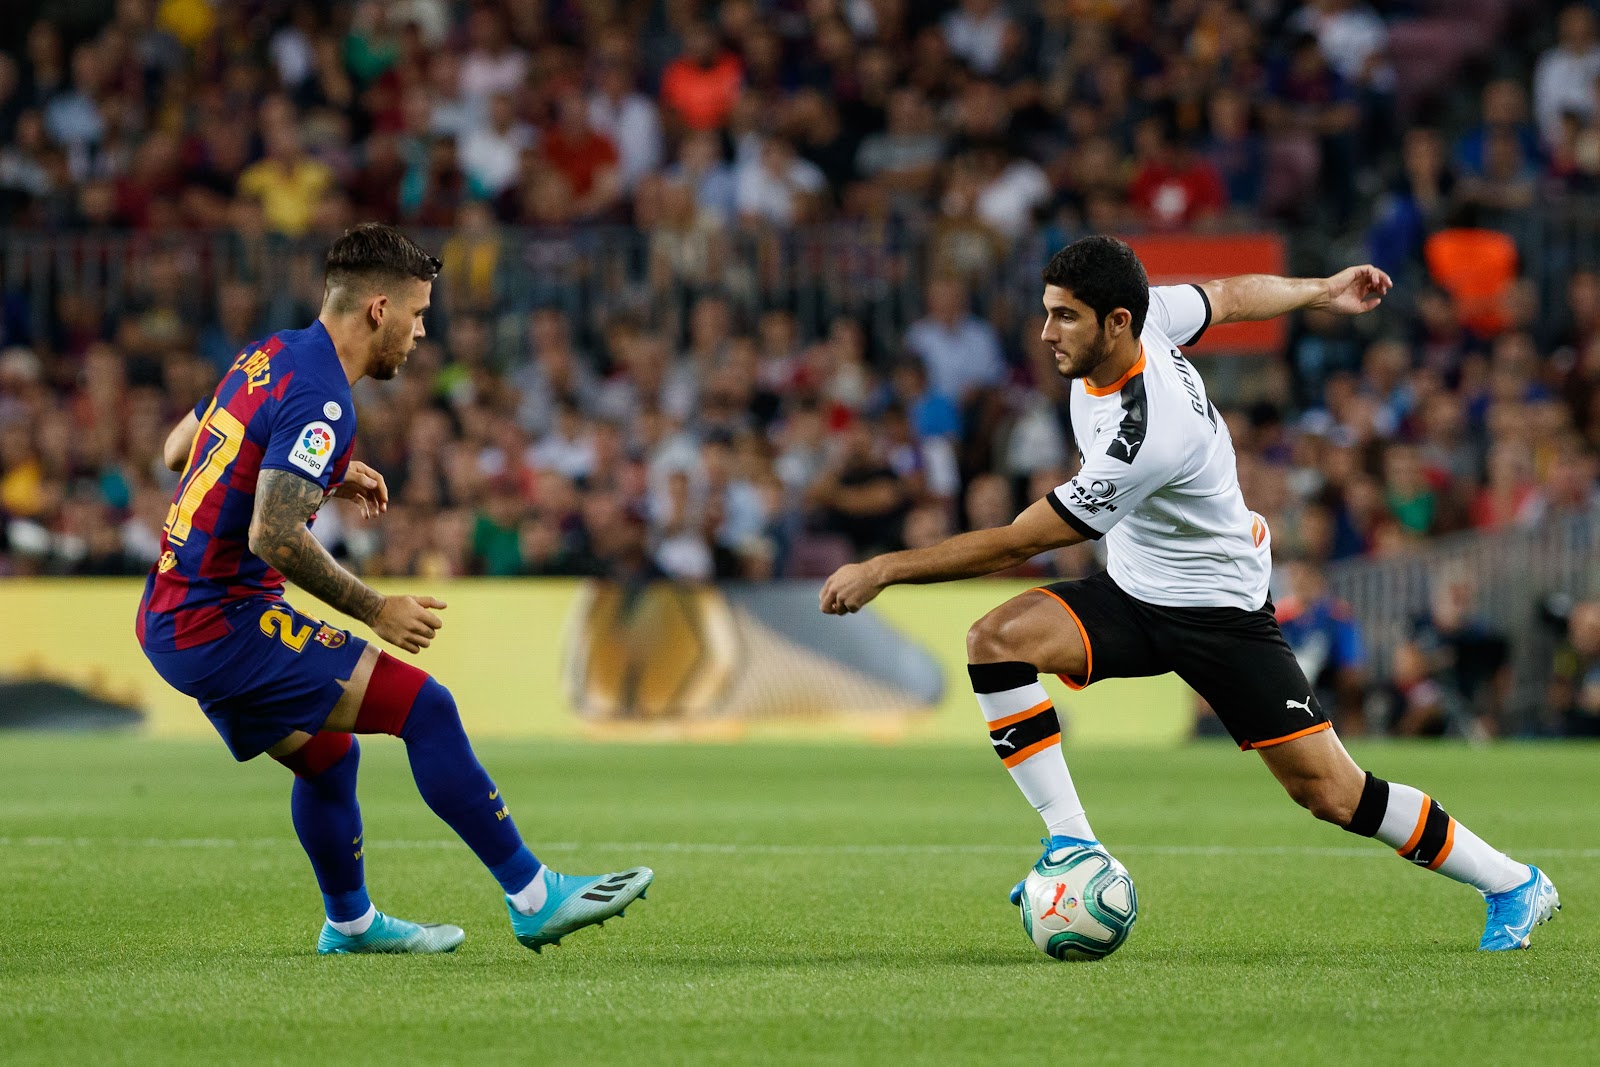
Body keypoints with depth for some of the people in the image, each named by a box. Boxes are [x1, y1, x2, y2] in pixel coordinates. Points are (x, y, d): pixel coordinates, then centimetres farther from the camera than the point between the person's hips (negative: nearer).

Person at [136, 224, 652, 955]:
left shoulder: (268, 358, 11)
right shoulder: (318, 399, -18)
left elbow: (177, 450, 24)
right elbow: (274, 538, -26)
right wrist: (375, 611, -15)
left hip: (168, 618, 10)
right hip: (224, 623, -10)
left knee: (329, 754, 26)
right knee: (423, 706, -10)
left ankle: (350, 923, 43)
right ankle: (533, 897, -7)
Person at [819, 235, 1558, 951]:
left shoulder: (1142, 440, -35)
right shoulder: (1147, 312, -13)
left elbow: (1016, 544, -30)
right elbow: (1230, 297, 8)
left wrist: (885, 569, -25)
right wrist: (1321, 292, 28)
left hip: (1218, 611, -8)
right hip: (1131, 595, 8)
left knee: (1330, 793, -7)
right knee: (996, 640, -17)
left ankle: (1512, 885, 11)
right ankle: (1073, 844, -13)